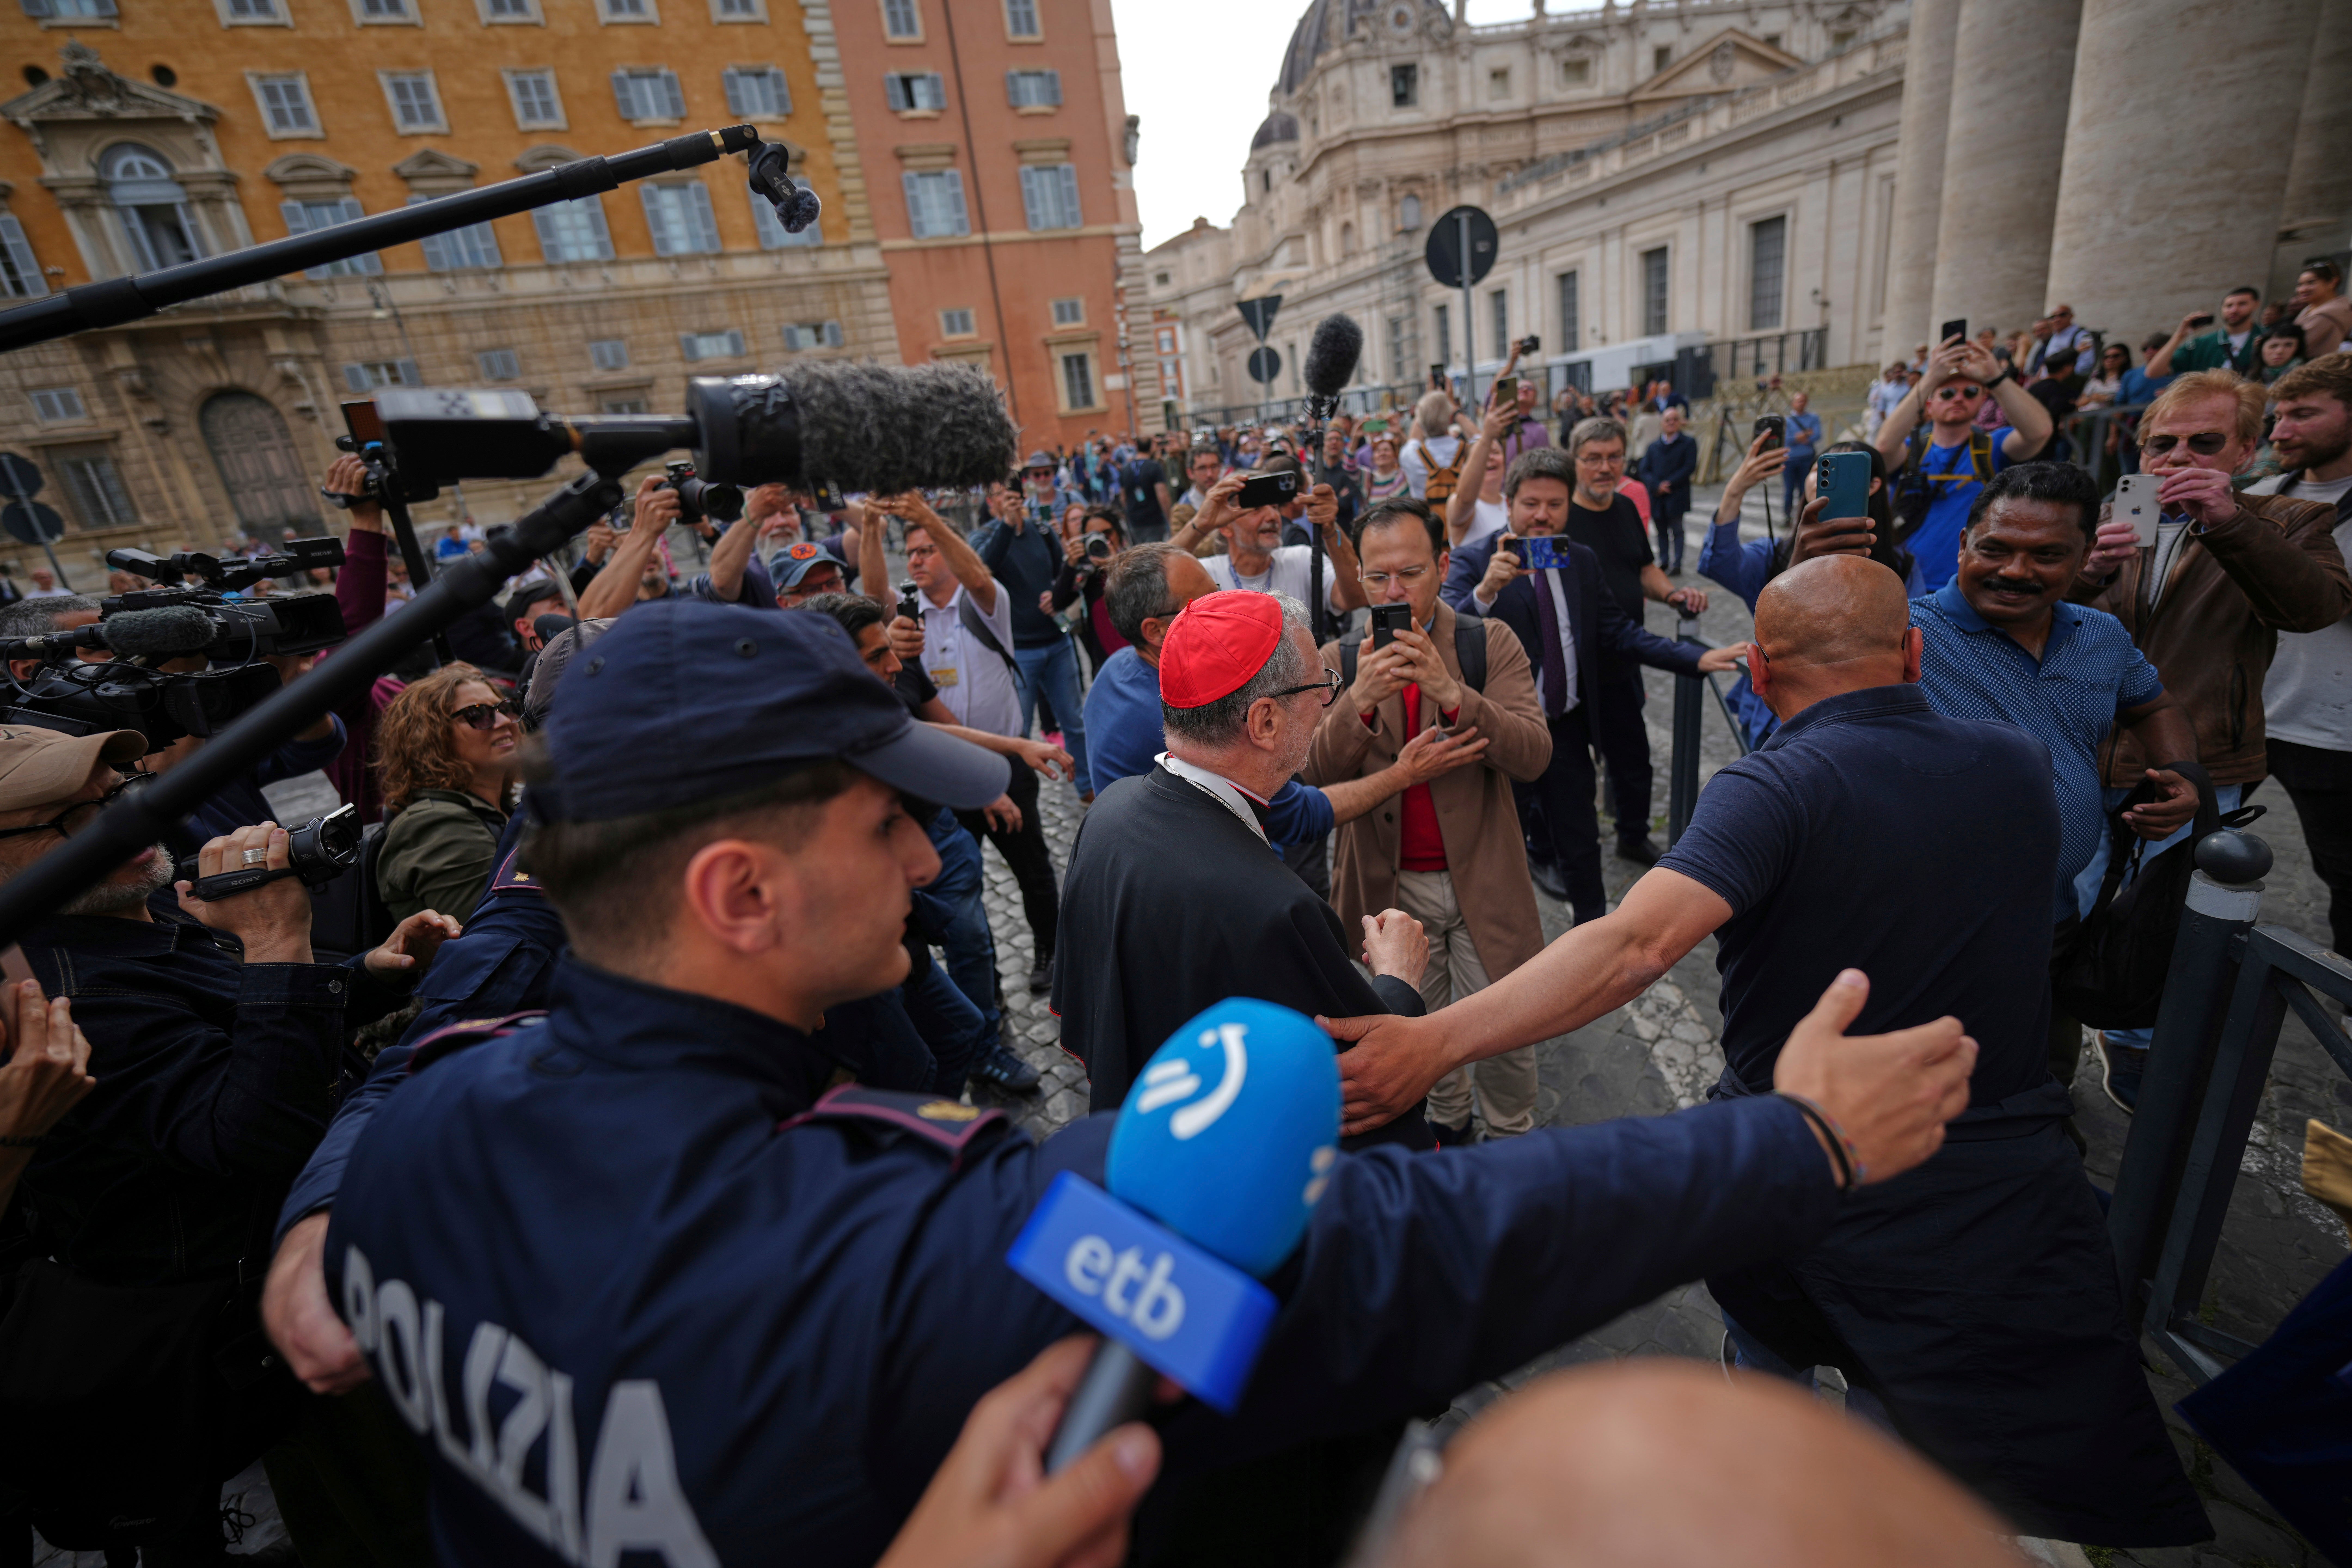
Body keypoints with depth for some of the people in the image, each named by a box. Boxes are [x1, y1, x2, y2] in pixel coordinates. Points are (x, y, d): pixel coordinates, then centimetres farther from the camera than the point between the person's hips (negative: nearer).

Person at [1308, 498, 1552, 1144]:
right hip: (1392, 883, 1)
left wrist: (1453, 693, -32)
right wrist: (1361, 701, -32)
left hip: (1482, 875, -1)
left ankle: (1513, 1140, 38)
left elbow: (1534, 756, -17)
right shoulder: (1339, 662, -4)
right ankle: (1448, 1121, 46)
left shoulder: (1492, 644, -6)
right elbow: (1316, 772, -15)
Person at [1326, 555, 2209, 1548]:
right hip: (1994, 1190, 1)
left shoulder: (1774, 788, -21)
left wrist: (1439, 1039, -42)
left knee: (1772, 1358, 31)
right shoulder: (2022, 766, -4)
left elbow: (1636, 945, -37)